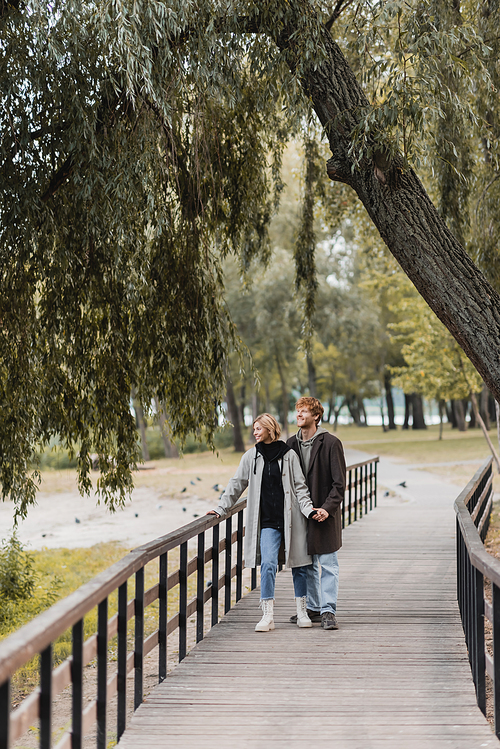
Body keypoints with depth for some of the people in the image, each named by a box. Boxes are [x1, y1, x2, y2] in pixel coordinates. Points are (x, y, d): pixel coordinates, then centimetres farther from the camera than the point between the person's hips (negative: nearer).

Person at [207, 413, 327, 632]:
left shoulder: (289, 455, 2)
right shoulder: (251, 456, 8)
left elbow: (300, 488, 2)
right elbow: (237, 484, 13)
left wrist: (310, 510, -10)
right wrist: (221, 509, 9)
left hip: (291, 519, -1)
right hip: (268, 521, 1)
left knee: (298, 563, 5)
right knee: (268, 564, -14)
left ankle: (301, 611, 20)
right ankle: (268, 616, -12)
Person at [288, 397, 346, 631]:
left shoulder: (330, 443, -8)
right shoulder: (291, 444, 9)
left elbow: (339, 483, -9)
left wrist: (327, 507, -19)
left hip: (324, 514, -5)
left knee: (327, 565, -3)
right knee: (304, 565, 11)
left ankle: (328, 611, 0)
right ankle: (312, 609, 21)